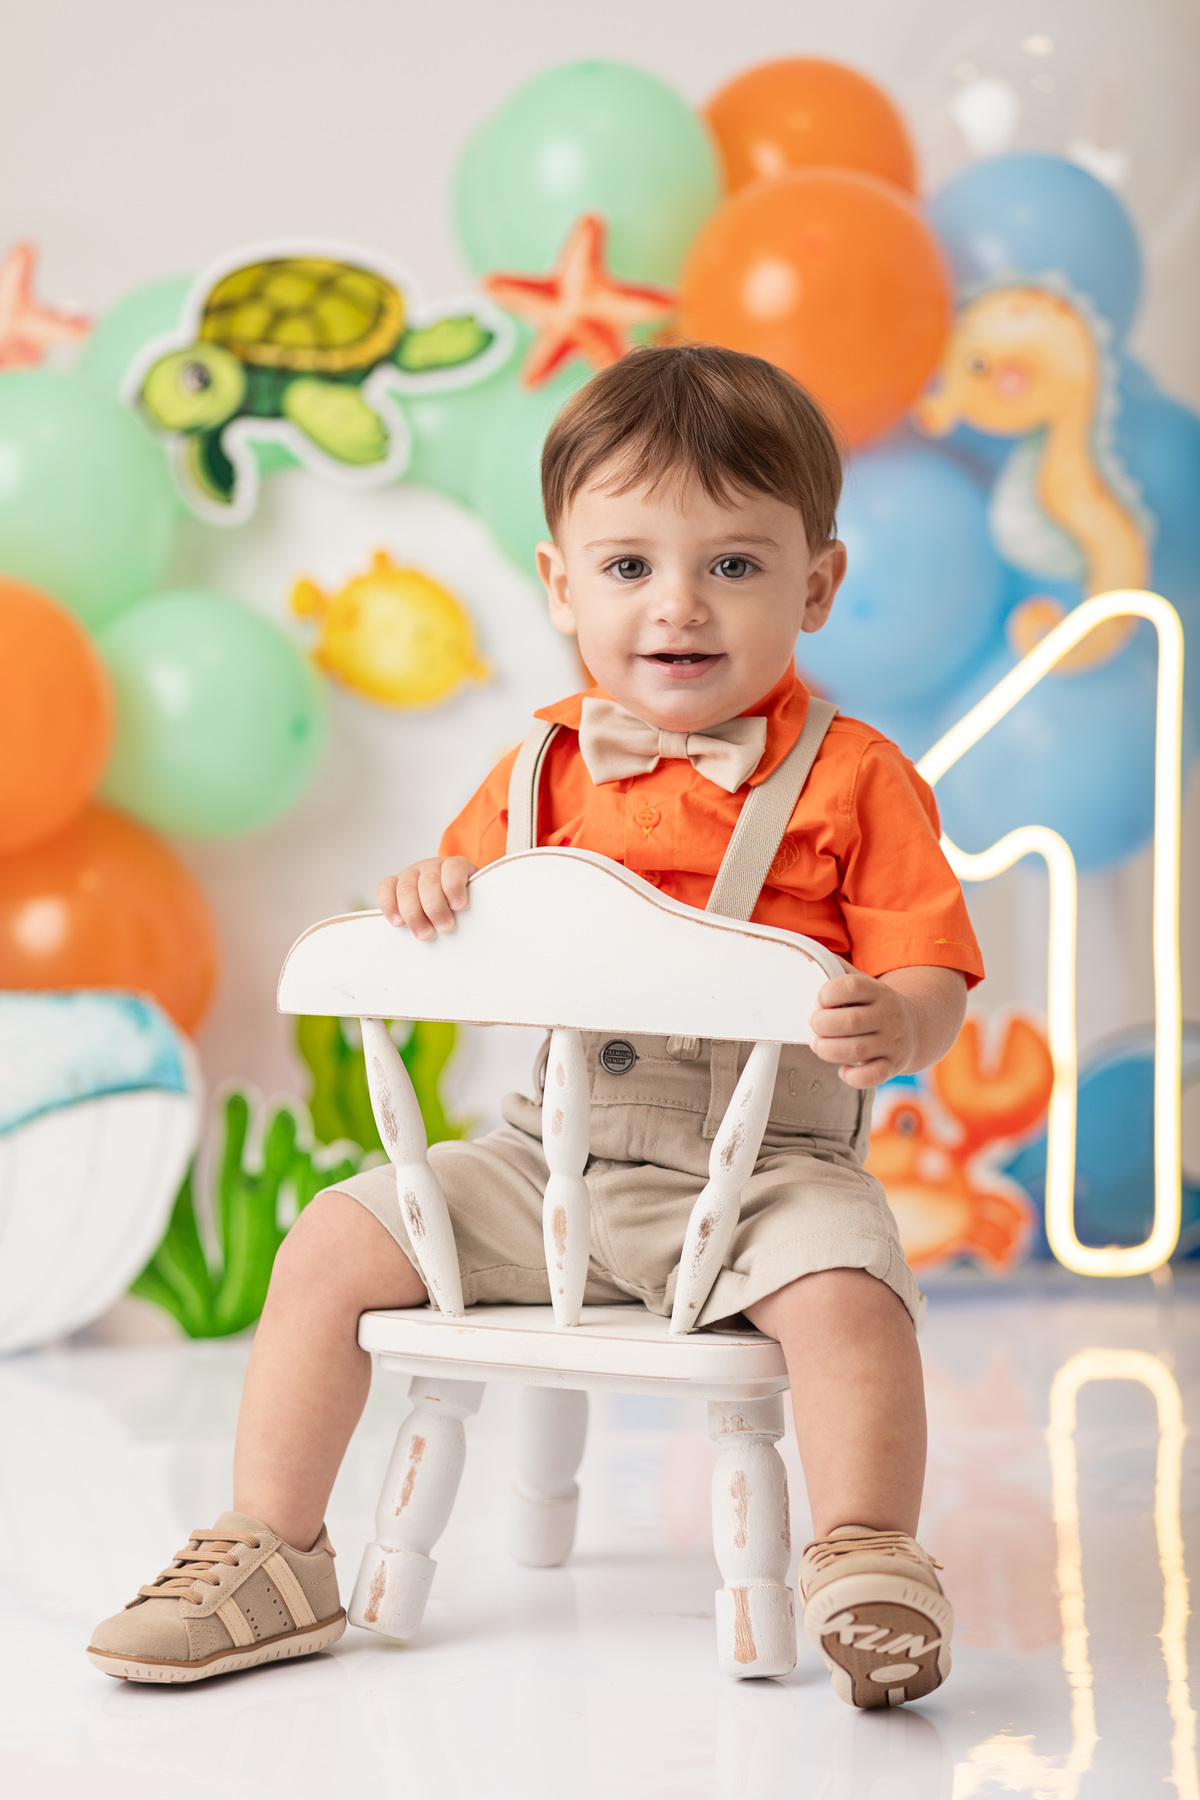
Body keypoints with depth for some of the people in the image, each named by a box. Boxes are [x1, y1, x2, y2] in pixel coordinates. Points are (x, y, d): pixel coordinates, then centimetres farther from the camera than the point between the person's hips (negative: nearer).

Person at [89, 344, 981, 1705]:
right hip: (550, 1155, 4)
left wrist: (893, 1029, -30)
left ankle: (865, 1561, -20)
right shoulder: (542, 772, 9)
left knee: (844, 1282, -34)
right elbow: (476, 960, 19)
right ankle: (270, 1555, 4)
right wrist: (427, 901, -5)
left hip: (765, 1164, -4)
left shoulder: (850, 779, -3)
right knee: (334, 1241, -6)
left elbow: (929, 978, -6)